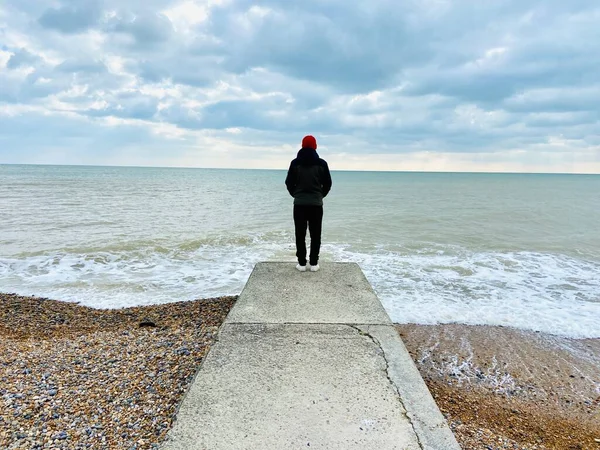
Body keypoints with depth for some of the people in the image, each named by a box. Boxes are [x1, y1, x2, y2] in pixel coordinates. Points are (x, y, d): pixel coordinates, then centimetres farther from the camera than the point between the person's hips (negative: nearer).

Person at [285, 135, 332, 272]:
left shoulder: (295, 163, -1)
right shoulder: (321, 163, -1)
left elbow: (289, 183, 2)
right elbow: (327, 183, 3)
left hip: (299, 204, 0)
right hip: (316, 204, 0)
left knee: (300, 235, 6)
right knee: (315, 235, 7)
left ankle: (302, 263, 7)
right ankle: (314, 263, 9)